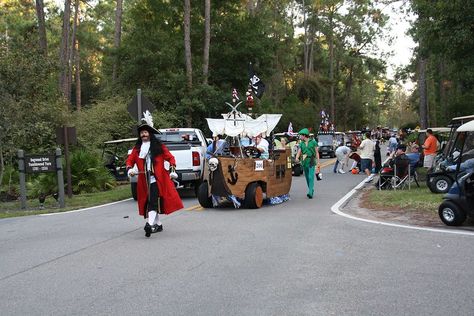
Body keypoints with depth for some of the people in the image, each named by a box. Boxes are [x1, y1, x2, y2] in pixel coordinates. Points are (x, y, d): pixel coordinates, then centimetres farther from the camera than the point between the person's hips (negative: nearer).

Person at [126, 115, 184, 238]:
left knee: (153, 201, -17)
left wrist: (172, 166, -10)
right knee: (148, 202, 12)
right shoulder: (137, 148, 11)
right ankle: (158, 224, 25)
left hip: (157, 179, -5)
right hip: (145, 181, 5)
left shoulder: (158, 146, 3)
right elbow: (130, 160, 13)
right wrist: (129, 169, -7)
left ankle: (150, 224, -30)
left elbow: (169, 157, 6)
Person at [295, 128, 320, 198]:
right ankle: (311, 191, 24)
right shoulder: (301, 144, 10)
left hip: (311, 162, -5)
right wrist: (297, 158, -21)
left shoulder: (313, 142, 0)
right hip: (304, 162, 5)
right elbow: (299, 152, 1)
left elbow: (317, 153, 3)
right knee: (307, 177, 10)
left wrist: (318, 162, -3)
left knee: (311, 177, -14)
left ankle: (310, 192, -19)